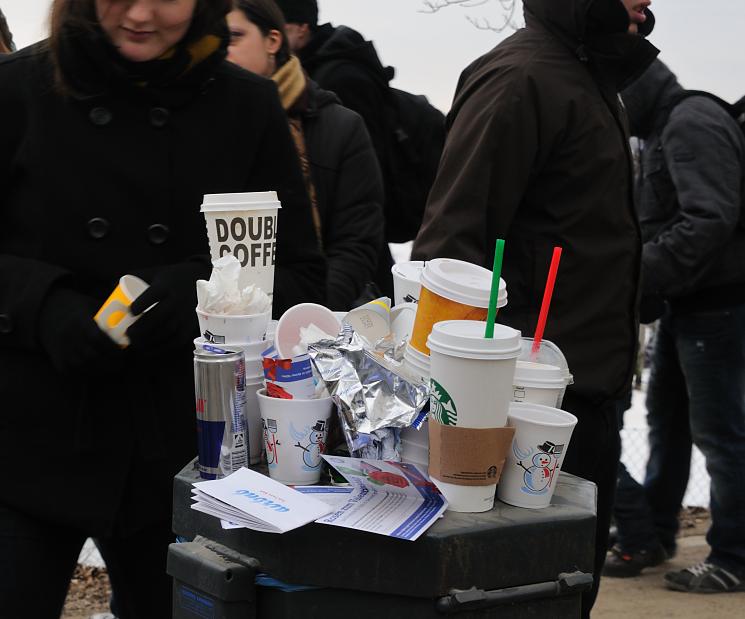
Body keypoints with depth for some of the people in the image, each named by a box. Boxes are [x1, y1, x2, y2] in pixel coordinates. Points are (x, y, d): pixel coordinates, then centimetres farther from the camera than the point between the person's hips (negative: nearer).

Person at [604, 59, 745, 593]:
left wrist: (640, 277, -26)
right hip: (684, 304, 10)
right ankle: (652, 536, 28)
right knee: (667, 421, 17)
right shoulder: (663, 131, 16)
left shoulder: (692, 123, -15)